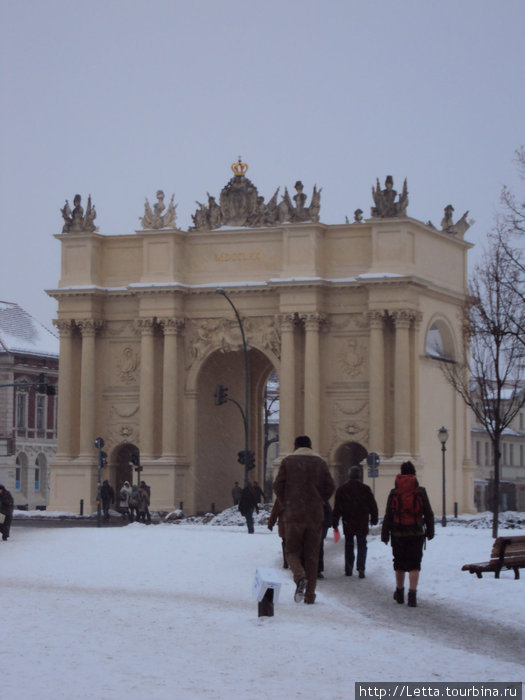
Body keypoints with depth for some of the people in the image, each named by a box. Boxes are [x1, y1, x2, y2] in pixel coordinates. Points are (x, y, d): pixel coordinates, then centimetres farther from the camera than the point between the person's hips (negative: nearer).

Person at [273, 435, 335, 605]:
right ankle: (310, 594, 6)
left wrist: (286, 504, 9)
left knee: (292, 551, 8)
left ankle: (300, 577, -21)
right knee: (312, 555, 8)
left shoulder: (288, 461, 2)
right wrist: (318, 502, 12)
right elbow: (330, 487, 2)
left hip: (293, 515, -2)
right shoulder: (320, 462, 7)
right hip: (315, 516, 2)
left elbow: (278, 486, -3)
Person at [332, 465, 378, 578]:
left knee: (349, 545, 13)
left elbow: (337, 508, 0)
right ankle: (361, 568, -11)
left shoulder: (341, 489, 0)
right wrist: (374, 519, 15)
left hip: (348, 523, 1)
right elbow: (373, 506, 3)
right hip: (362, 523, -1)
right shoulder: (365, 489, -2)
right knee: (362, 545, 5)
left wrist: (335, 522, 5)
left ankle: (348, 569, 14)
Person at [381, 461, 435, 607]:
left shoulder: (394, 493, -2)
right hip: (416, 533, -1)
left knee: (399, 563, 15)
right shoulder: (420, 492, -2)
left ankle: (399, 593, 26)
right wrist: (430, 531, 13)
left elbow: (388, 516, -2)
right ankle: (412, 594, -13)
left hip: (398, 534, 1)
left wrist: (385, 535, 4)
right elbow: (428, 514, 2)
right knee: (414, 564, 1)